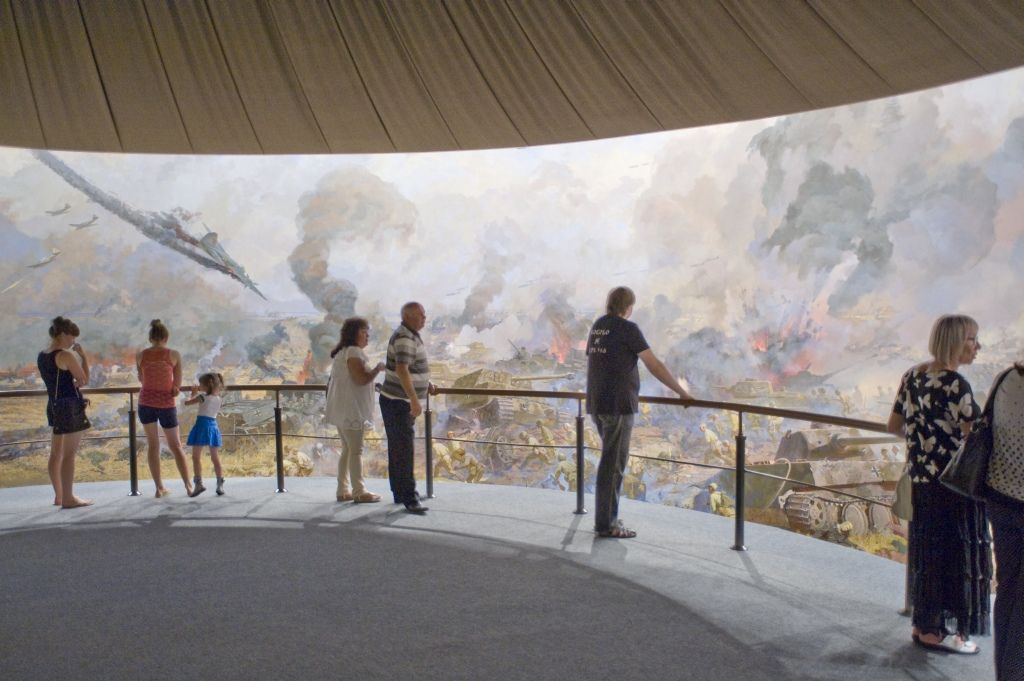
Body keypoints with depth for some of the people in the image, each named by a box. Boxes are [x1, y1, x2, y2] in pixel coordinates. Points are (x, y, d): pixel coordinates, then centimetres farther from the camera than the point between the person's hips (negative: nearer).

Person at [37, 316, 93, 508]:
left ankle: (59, 495, 24)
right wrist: (83, 357, -2)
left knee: (56, 453, 14)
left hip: (53, 407, 9)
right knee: (69, 454, -4)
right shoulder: (66, 355, -15)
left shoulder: (41, 357, 9)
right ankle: (68, 498, -1)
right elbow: (84, 380, -10)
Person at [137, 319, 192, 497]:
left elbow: (141, 379, 12)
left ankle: (159, 487, 10)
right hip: (166, 403, -1)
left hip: (146, 402, 1)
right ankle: (188, 486, 5)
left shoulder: (140, 355, -1)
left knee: (152, 446, 11)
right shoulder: (174, 355, -7)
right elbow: (177, 385, -5)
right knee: (176, 446, 9)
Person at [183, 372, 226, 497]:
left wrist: (193, 394, 18)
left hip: (202, 425, -6)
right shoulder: (218, 398, 8)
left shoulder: (203, 397, -7)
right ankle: (220, 484, 10)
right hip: (213, 426, 6)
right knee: (215, 458, 10)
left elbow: (187, 402, -1)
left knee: (196, 456, -2)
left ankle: (198, 483, -11)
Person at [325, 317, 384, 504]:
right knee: (356, 450, -4)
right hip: (350, 408, -10)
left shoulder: (342, 352, 17)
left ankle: (342, 490, 17)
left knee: (347, 449, 14)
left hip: (342, 408, 10)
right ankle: (359, 492, 0)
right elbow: (361, 379, -21)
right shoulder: (353, 352, -15)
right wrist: (378, 368, -9)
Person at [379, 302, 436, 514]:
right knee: (403, 451, -9)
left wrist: (427, 384, 18)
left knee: (398, 449, 14)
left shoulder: (412, 336, 13)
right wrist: (415, 399, -36)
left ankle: (399, 493, 22)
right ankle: (410, 498, -8)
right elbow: (402, 370, -31)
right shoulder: (404, 338, -19)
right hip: (397, 402, -10)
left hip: (403, 403, 10)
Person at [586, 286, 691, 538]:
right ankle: (605, 524, 2)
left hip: (597, 403, 8)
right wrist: (682, 392, -4)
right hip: (618, 405, -8)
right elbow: (654, 365, -11)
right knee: (612, 463, -3)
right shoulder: (627, 328, -10)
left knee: (612, 460, 16)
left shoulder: (598, 326, 14)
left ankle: (607, 517, 19)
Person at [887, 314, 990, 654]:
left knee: (927, 551, 17)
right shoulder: (954, 384, -19)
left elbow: (894, 426, 11)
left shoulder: (913, 375, 6)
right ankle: (936, 631, 17)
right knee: (952, 554, 5)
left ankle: (923, 623, 29)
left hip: (921, 480, 8)